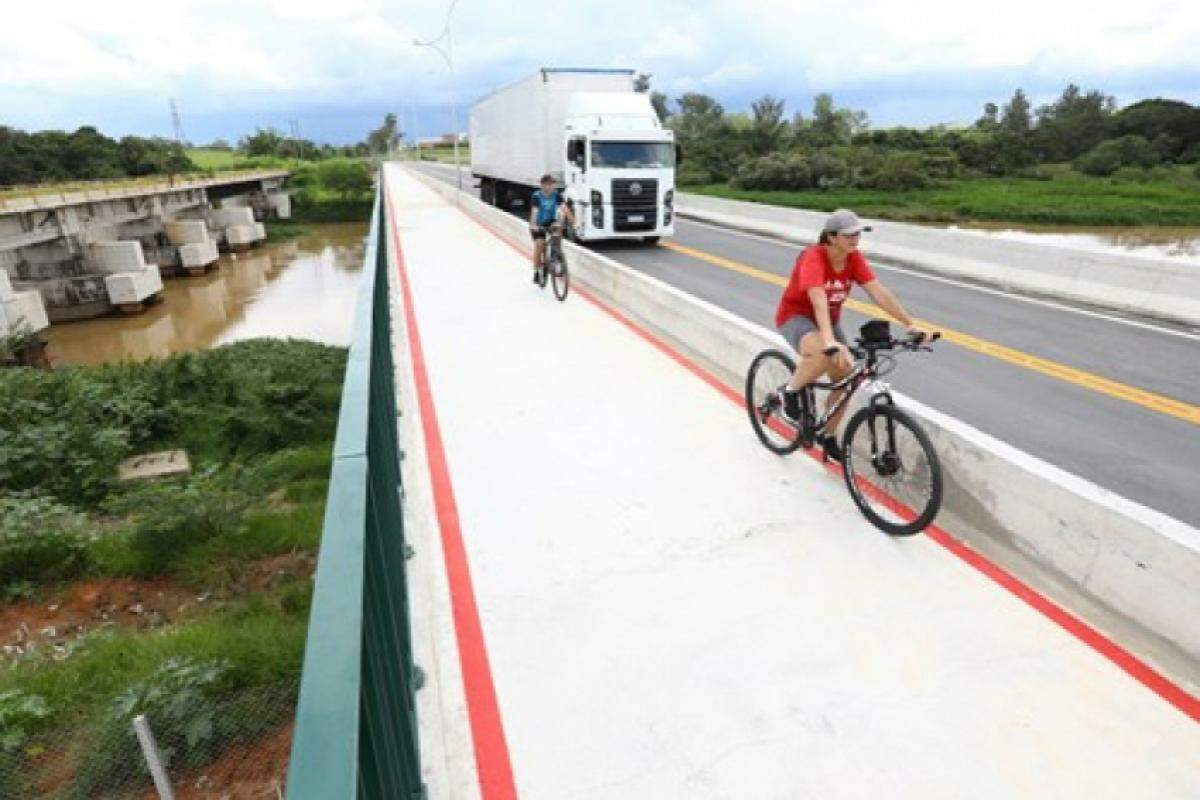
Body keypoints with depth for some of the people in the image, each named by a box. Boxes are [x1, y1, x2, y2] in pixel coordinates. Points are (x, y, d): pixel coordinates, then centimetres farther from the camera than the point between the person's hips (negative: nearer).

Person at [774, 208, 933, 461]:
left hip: (829, 319, 7)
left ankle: (829, 436, 19)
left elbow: (879, 292, -16)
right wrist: (830, 341, -57)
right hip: (796, 317, -7)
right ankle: (790, 392, -11)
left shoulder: (855, 259, -10)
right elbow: (819, 301, -44)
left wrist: (910, 324, -25)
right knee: (823, 355, -39)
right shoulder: (813, 259, -29)